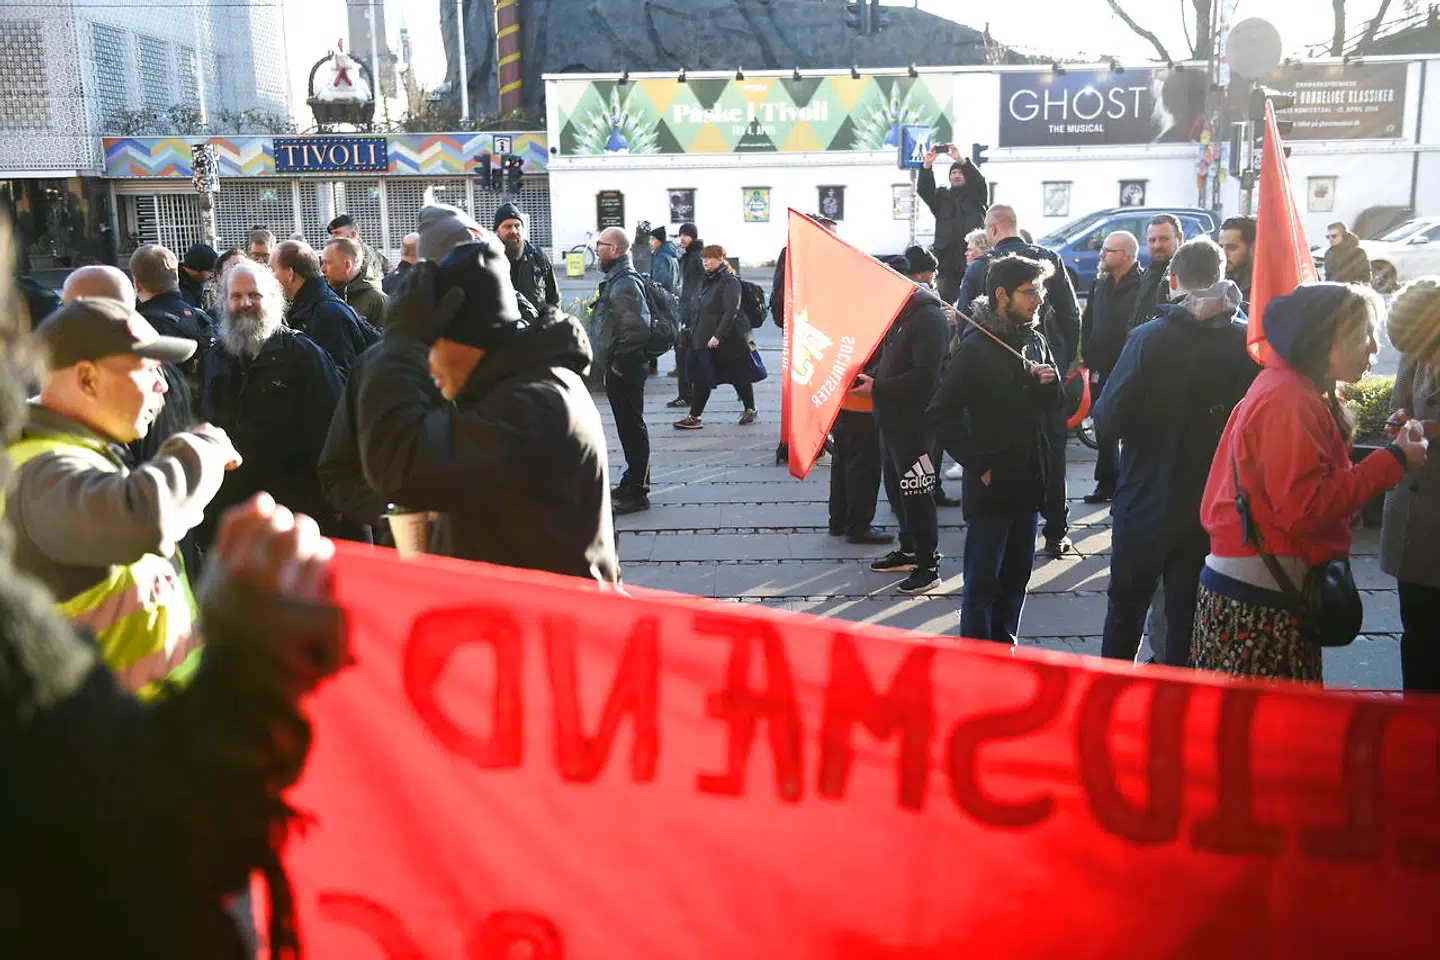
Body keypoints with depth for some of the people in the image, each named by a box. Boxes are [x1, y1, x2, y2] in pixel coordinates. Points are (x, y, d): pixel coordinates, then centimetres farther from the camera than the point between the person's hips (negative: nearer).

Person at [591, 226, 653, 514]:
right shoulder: (615, 279, 15)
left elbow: (637, 329, -25)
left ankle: (637, 492, 1)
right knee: (628, 426, 18)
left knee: (632, 427, -5)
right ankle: (632, 481, 29)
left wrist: (619, 363, -20)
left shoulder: (626, 283, -18)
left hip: (625, 370, -11)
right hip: (617, 368, 11)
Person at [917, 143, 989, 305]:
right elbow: (924, 189, 3)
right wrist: (927, 165, -15)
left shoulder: (976, 196, 14)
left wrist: (962, 160, -19)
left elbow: (979, 180, -6)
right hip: (947, 257, 2)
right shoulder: (942, 196, 19)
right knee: (945, 302, -4)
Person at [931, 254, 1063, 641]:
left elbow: (1054, 405, 17)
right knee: (983, 583, 1)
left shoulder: (1036, 341, 9)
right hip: (991, 484, -7)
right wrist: (978, 464, -16)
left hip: (1029, 484, 7)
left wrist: (1049, 384, -6)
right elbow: (941, 413, -15)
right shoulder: (977, 348, -12)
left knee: (1016, 580, 16)